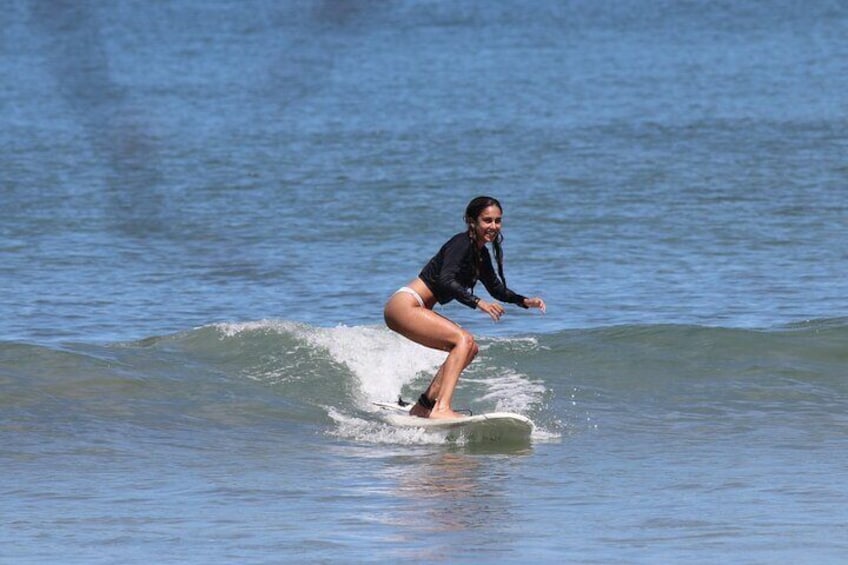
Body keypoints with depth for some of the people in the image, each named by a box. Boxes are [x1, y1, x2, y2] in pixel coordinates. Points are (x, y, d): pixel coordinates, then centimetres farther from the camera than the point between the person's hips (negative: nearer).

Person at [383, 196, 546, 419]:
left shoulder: (480, 254, 15)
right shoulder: (462, 243, -14)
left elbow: (497, 289, 27)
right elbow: (445, 281, -28)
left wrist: (524, 301, 12)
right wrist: (478, 302, -35)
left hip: (415, 310, 10)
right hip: (403, 306, -10)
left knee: (469, 349, 11)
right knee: (464, 340, -22)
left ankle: (422, 407, 11)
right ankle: (441, 409, -34)